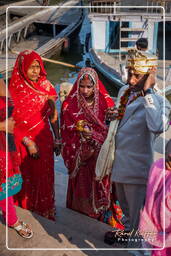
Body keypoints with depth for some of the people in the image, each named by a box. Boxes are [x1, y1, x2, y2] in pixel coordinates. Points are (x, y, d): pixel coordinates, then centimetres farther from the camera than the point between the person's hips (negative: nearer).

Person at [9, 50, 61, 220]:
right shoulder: (14, 89, -12)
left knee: (45, 176, 13)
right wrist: (28, 143, -16)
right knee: (28, 177, 12)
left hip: (44, 138, 3)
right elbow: (13, 122, -13)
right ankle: (28, 210, 33)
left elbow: (52, 114, 4)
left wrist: (57, 138, 4)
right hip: (24, 141, -3)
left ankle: (46, 210, 34)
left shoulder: (45, 85, -1)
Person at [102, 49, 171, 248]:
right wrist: (113, 115, -3)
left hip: (136, 168, -8)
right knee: (126, 207, 30)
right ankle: (128, 231, 56)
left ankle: (135, 245, 36)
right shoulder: (124, 91, 1)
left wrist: (148, 92, -37)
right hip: (119, 163, 8)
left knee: (137, 214, 11)